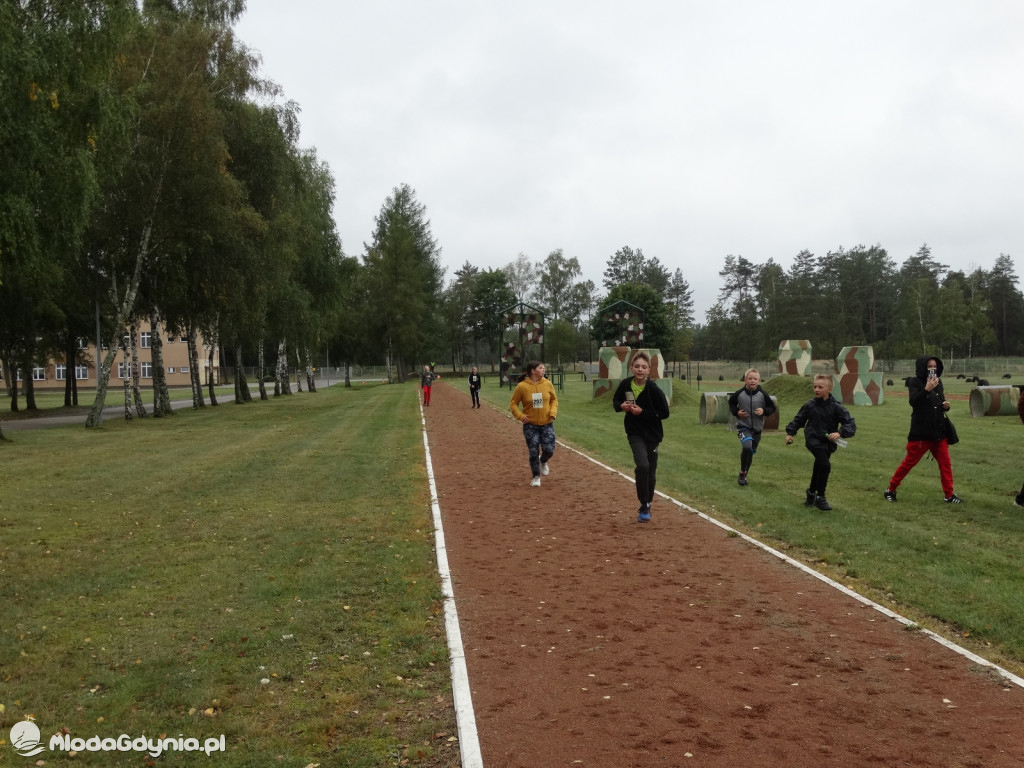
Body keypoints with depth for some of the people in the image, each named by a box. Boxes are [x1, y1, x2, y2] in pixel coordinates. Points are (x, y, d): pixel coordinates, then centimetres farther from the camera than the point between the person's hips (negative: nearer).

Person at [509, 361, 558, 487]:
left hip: (547, 424, 2)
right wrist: (520, 416, -15)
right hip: (530, 425, -2)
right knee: (533, 452, 0)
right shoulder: (522, 386, -11)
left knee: (549, 450, -6)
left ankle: (543, 462, 31)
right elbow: (513, 403, -1)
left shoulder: (547, 384, -3)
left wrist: (553, 412, -5)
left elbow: (554, 399, 11)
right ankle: (536, 477, 22)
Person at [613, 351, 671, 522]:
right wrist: (622, 406, -13)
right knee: (642, 466, -22)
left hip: (653, 434, 0)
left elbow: (664, 413, -12)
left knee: (651, 472, 11)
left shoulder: (654, 390, -17)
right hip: (635, 433, 0)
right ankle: (644, 507, -7)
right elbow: (615, 401, 9)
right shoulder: (625, 385, -8)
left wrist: (642, 412, -21)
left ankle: (647, 505, 35)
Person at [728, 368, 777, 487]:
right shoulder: (739, 393, -8)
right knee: (747, 446, -27)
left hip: (757, 428, 3)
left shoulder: (762, 394, -6)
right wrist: (736, 412, -6)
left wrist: (764, 411, -14)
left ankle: (744, 475, 33)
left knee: (751, 452, 12)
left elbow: (772, 407, 5)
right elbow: (731, 403, 11)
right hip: (743, 427, -3)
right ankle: (742, 473, -8)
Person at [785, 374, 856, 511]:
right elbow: (798, 419, 12)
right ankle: (820, 497, -9)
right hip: (813, 439, -2)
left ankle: (812, 492, 42)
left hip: (828, 442, 3)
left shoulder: (836, 407, -7)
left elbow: (851, 424, -11)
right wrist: (790, 433, 6)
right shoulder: (810, 405, -3)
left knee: (819, 469, 16)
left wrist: (840, 433, -27)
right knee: (825, 465, -21)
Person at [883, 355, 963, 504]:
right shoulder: (915, 382, -8)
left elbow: (940, 403, 19)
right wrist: (926, 389, -33)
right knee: (909, 462, 1)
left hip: (939, 431, 6)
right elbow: (913, 402, -22)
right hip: (921, 432, -6)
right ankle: (890, 490, 14)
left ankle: (949, 495, 12)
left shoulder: (938, 382, 9)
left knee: (945, 463, 4)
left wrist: (945, 405, -3)